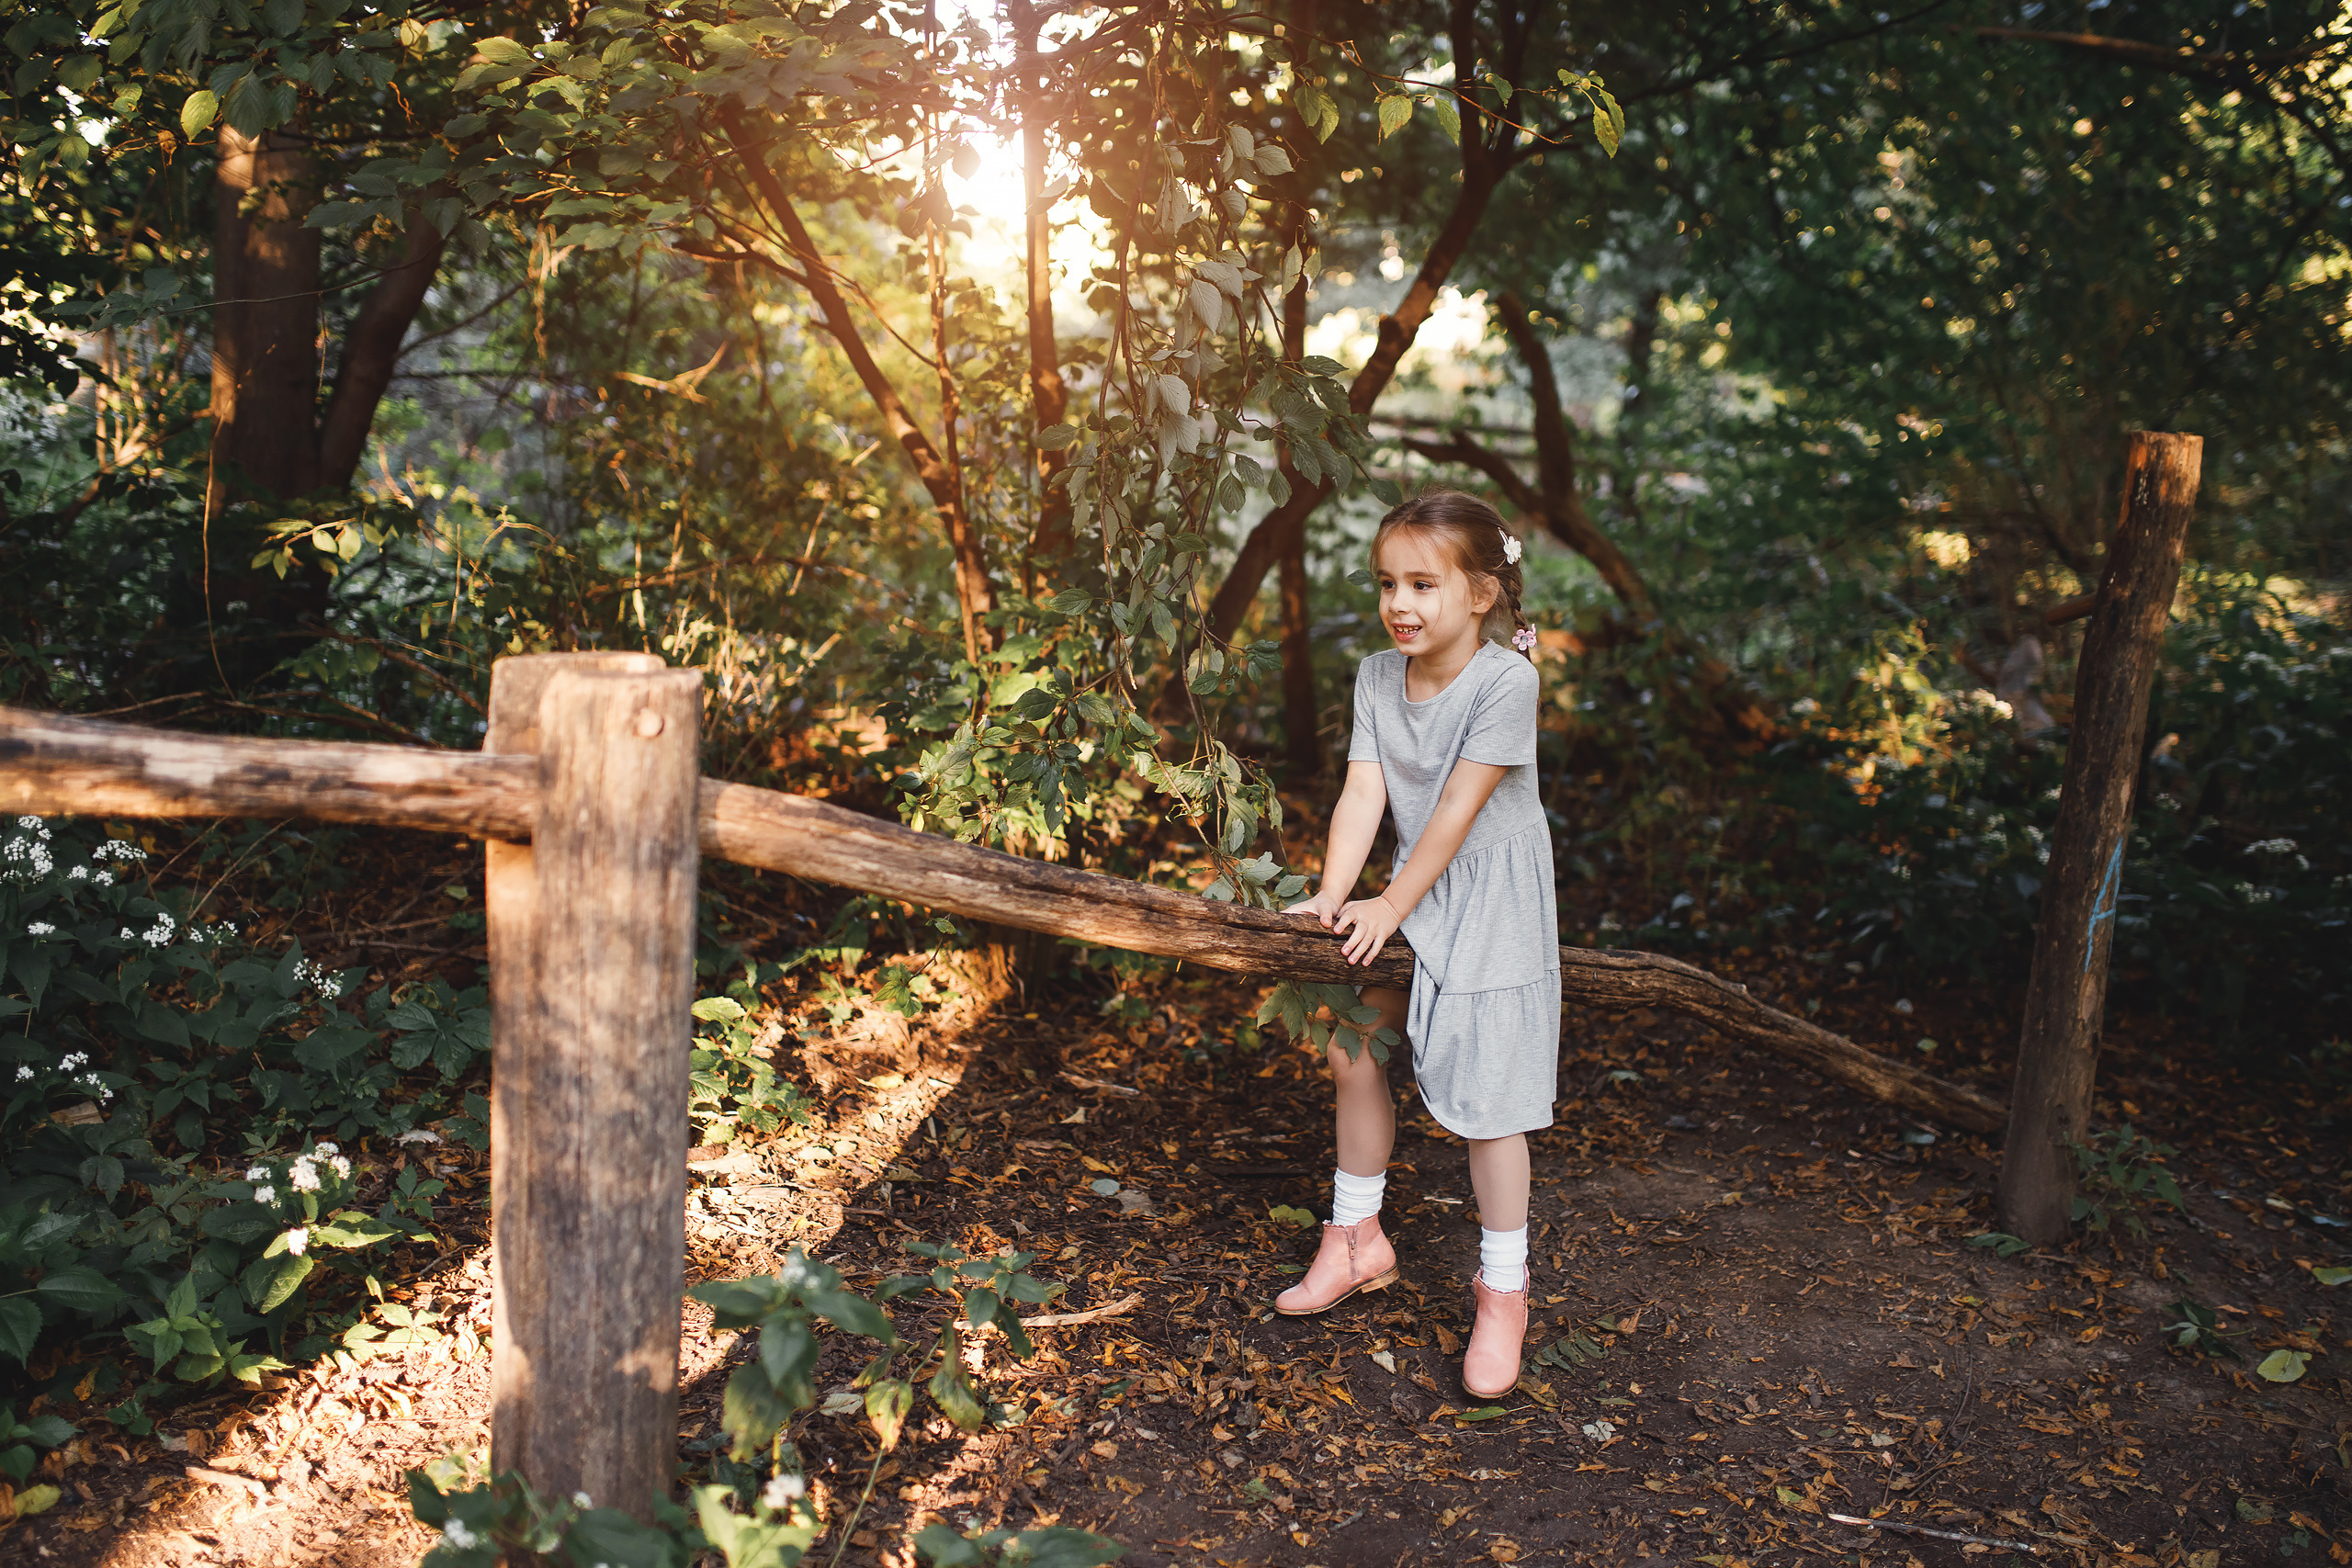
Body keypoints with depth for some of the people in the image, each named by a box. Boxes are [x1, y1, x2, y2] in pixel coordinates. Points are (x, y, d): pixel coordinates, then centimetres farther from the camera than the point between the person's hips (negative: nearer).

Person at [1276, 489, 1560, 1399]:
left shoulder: (1506, 681, -21)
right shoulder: (1378, 677, -2)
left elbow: (1457, 809, -21)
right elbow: (1363, 792, -8)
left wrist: (1390, 905, -18)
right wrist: (1332, 896, -20)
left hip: (1492, 901, -6)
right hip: (1415, 893, 7)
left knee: (1484, 1097, -3)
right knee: (1350, 1048, 9)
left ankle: (1502, 1288, 14)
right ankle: (1357, 1240, 29)